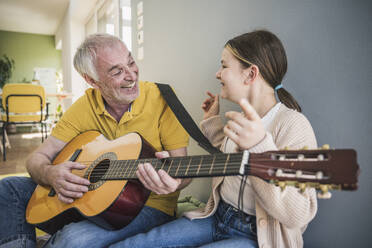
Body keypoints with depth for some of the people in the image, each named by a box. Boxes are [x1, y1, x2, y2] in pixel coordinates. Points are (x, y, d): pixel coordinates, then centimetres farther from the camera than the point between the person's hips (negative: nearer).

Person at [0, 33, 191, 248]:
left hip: (149, 204, -4)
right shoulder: (86, 105, -3)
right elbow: (38, 157, 1)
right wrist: (50, 174, -24)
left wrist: (172, 183, -40)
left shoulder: (162, 98, -15)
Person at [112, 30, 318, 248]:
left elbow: (297, 216, -26)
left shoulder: (293, 125, -18)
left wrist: (259, 146, -40)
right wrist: (213, 121, 14)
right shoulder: (243, 118, 7)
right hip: (217, 219, 7)